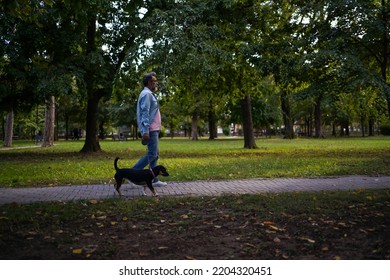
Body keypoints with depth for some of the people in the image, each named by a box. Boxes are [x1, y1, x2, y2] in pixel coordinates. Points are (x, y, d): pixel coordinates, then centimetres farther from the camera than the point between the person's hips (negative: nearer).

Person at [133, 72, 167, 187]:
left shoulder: (150, 94, 20)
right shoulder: (146, 94, -11)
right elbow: (145, 113, -20)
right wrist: (145, 131, -25)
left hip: (153, 129, 10)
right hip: (150, 130, -10)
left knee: (155, 155, 9)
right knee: (152, 154, -10)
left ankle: (154, 180, 12)